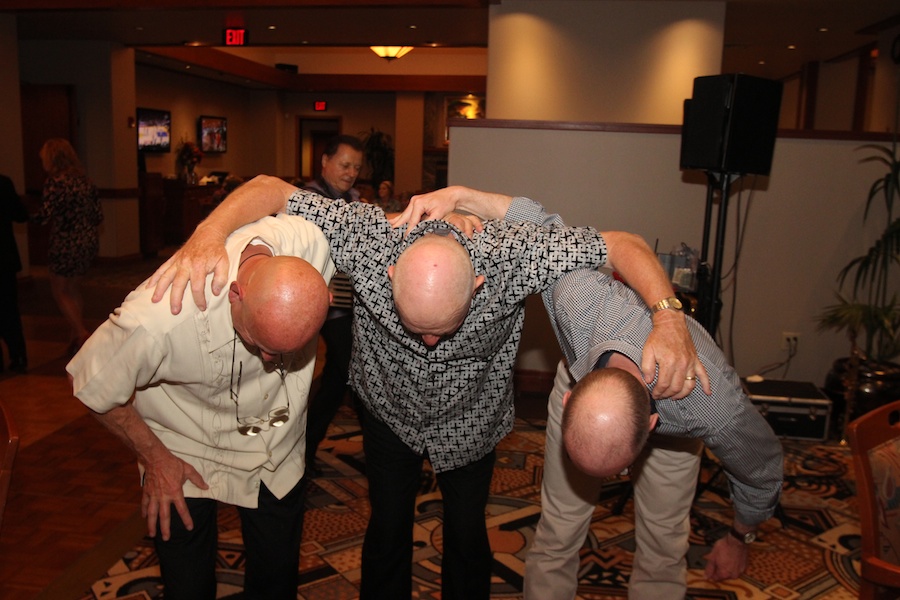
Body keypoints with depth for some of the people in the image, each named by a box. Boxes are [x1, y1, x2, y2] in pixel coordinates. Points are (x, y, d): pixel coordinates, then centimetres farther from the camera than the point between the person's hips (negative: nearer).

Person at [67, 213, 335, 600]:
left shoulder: (312, 243, -31)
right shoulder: (161, 316, -38)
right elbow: (90, 384, -16)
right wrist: (153, 457, -9)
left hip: (279, 453, 3)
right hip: (185, 458, -2)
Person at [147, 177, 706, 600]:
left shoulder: (513, 251, -38)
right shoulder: (368, 234, -36)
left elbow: (623, 244, -28)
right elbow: (269, 188, -28)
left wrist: (669, 321, -44)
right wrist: (207, 236, -46)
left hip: (471, 420, 0)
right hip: (389, 411, 1)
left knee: (467, 531, 18)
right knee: (388, 527, 17)